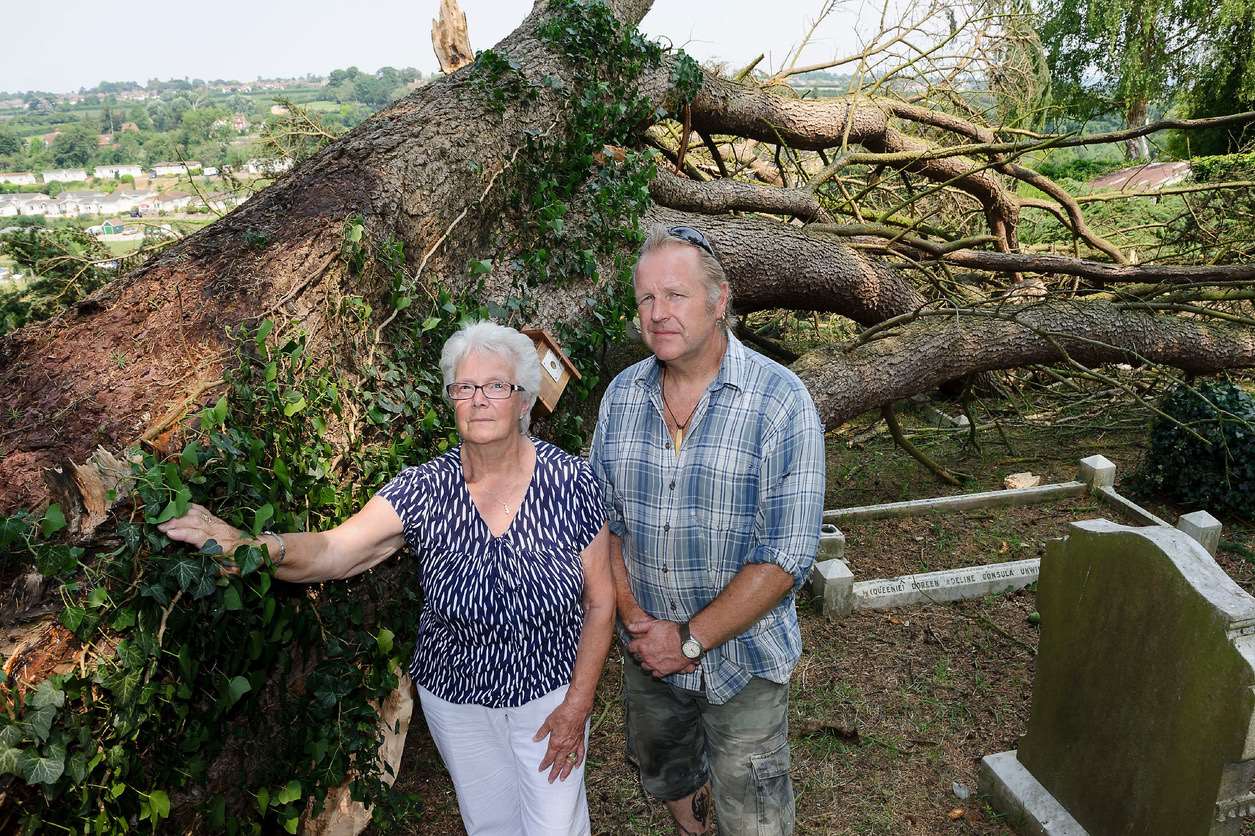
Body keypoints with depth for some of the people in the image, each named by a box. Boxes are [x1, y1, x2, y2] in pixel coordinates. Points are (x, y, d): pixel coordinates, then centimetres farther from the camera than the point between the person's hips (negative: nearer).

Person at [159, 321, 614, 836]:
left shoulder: (571, 481, -19)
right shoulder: (426, 489, -17)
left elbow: (600, 602, -12)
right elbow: (329, 551, -29)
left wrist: (577, 704, -11)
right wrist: (250, 546, -49)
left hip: (551, 690, -1)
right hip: (455, 697, 2)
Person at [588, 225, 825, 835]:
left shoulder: (780, 401, -19)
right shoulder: (622, 395, -3)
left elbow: (785, 556, -21)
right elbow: (602, 516, 2)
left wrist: (691, 640, -19)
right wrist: (632, 617, -10)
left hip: (744, 659, -4)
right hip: (647, 650, 5)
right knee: (668, 781, 28)